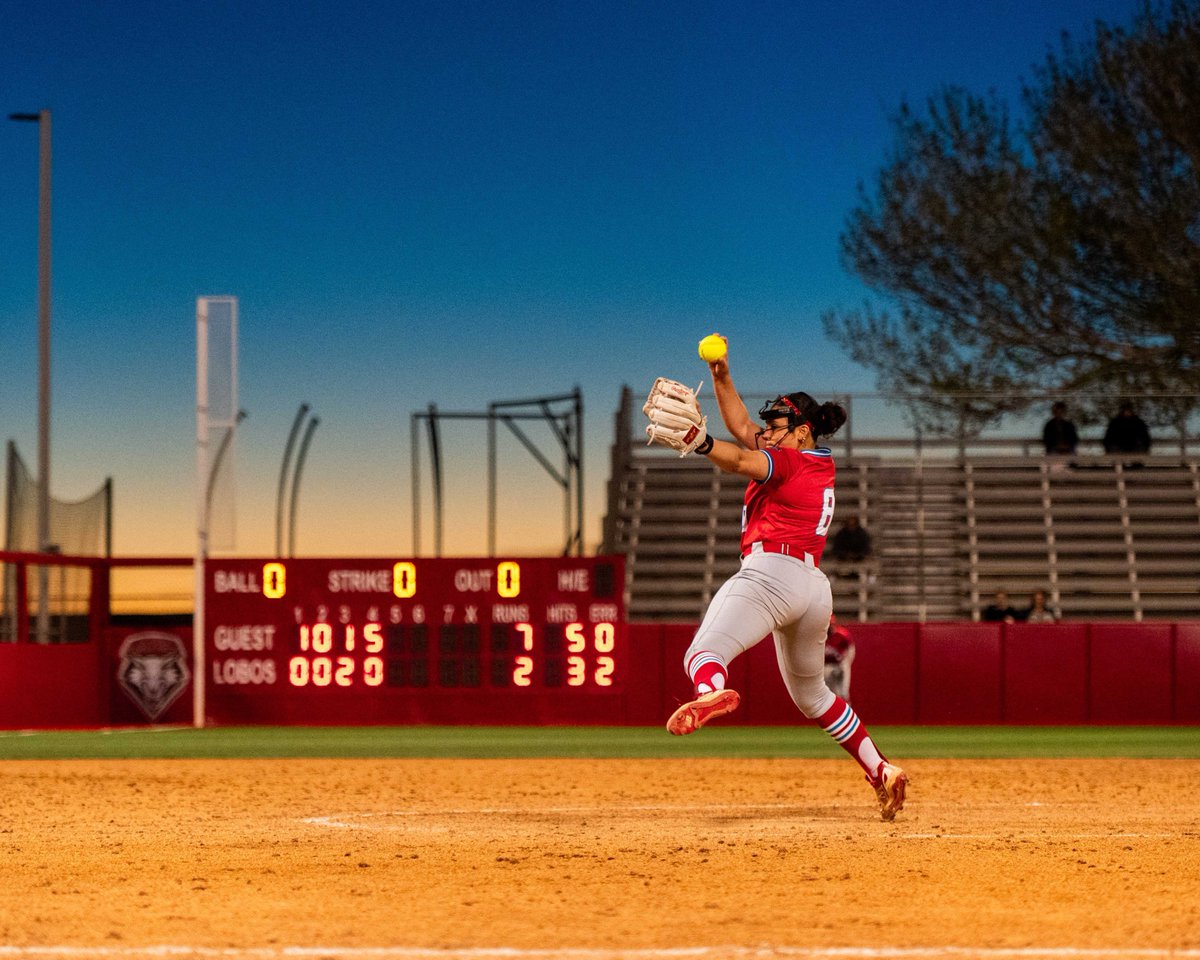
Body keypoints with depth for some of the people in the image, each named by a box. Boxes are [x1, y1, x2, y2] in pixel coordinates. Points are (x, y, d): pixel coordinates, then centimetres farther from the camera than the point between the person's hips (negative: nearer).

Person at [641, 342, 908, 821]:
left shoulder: (790, 461, 1)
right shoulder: (822, 465, 24)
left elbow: (741, 461, -21)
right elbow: (742, 429, 28)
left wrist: (699, 441, -36)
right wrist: (722, 378, 20)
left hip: (771, 572, -9)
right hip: (815, 587, 9)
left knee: (705, 650, -29)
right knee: (811, 694, 26)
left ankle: (712, 690, -65)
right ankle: (881, 771, 25)